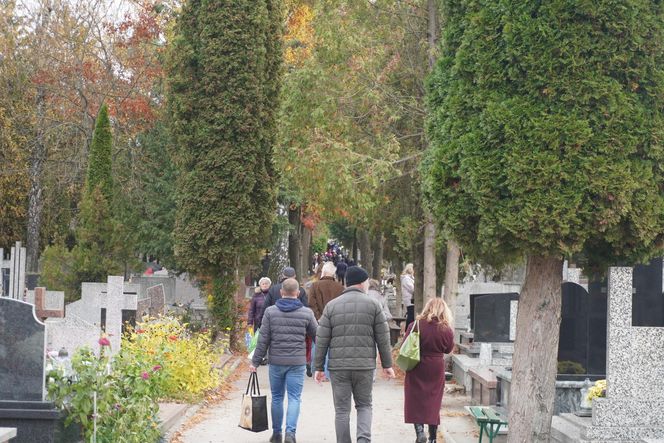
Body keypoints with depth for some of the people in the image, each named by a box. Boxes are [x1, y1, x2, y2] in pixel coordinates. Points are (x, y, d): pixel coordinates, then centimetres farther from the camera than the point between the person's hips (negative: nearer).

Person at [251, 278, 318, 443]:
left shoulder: (271, 312, -2)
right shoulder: (306, 313, -2)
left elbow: (263, 340, -3)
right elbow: (317, 336, 7)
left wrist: (255, 362, 2)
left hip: (276, 362, 1)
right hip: (297, 362, -1)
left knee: (277, 397, 13)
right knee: (294, 398, 1)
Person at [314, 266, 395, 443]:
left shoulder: (332, 306, 2)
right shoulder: (373, 304, 1)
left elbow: (321, 340, 1)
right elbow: (383, 339, 2)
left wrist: (318, 367, 7)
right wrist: (387, 365, 11)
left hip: (338, 365, 0)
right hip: (365, 365, 0)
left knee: (342, 410, 8)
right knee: (364, 405, 14)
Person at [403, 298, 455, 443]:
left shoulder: (416, 325, -11)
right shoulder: (447, 330, -8)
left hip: (417, 370, -2)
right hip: (436, 370, 2)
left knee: (415, 401, 7)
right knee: (434, 403, 12)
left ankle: (419, 430, -13)